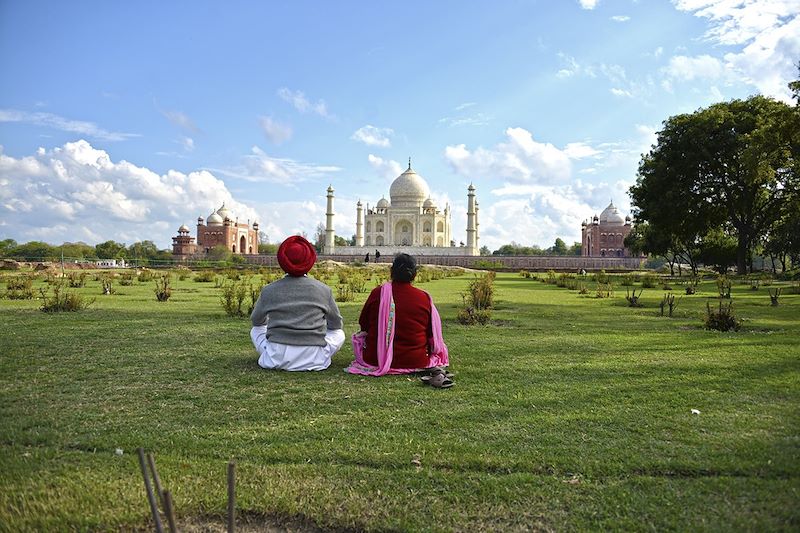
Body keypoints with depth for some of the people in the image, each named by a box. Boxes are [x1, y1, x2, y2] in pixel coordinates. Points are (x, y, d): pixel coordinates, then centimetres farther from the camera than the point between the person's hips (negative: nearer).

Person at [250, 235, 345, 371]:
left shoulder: (269, 290, 1)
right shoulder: (323, 289, 0)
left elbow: (256, 320, 20)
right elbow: (336, 323, 14)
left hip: (277, 359, -1)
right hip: (312, 360, 1)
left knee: (256, 330, 29)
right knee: (339, 334, 27)